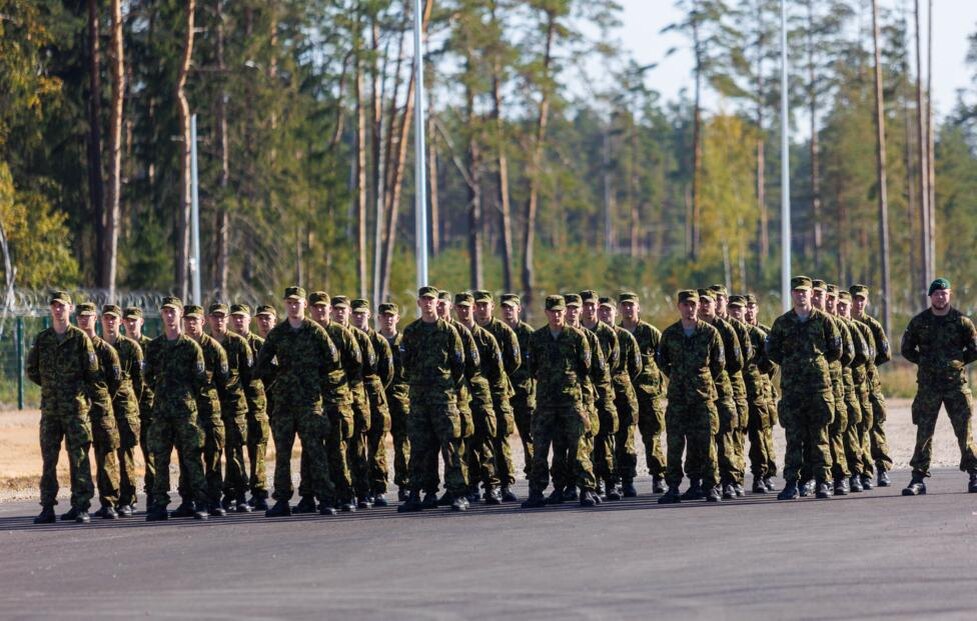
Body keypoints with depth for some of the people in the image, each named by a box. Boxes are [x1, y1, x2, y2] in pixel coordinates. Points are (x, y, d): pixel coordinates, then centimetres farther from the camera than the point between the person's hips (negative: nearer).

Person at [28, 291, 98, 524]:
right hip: (49, 407, 3)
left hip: (76, 406, -3)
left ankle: (81, 507, -1)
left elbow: (92, 373, 0)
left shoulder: (80, 338, 0)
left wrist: (74, 386, 5)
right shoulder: (42, 339, 10)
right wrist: (51, 386, 11)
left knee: (79, 458, -3)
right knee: (48, 459, 3)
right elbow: (32, 371, 16)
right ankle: (47, 508, 6)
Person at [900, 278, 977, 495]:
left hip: (956, 383, -1)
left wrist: (958, 362, 1)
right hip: (928, 385, 1)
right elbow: (907, 349, 12)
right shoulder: (919, 322, 5)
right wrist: (925, 362, 4)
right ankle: (918, 479, 2)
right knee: (923, 432, -1)